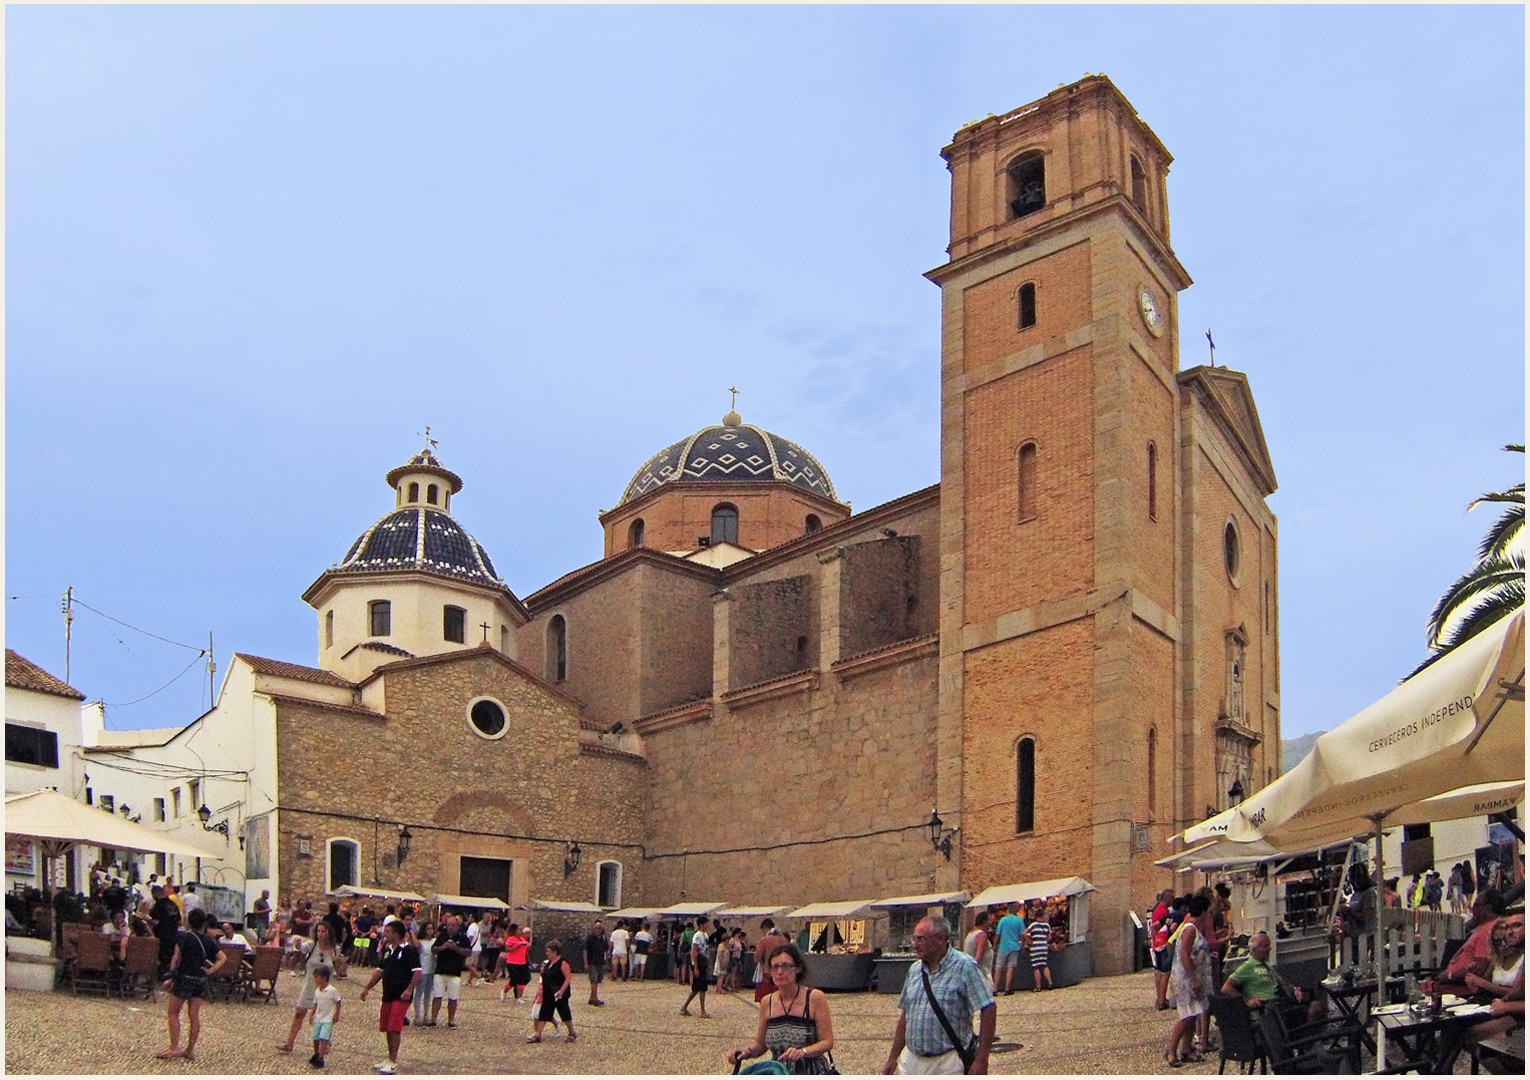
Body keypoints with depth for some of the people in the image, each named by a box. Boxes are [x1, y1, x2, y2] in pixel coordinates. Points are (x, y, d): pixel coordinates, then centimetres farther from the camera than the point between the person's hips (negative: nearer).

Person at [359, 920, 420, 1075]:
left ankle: (393, 1063, -4)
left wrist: (409, 989, -26)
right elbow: (380, 971, 23)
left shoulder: (410, 951, -10)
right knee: (387, 1029, 12)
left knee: (394, 1029, -10)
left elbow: (417, 973, -16)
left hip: (401, 997, -8)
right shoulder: (388, 951, 15)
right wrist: (367, 988, 20)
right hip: (388, 995, 8)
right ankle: (390, 1059, 23)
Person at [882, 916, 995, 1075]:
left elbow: (989, 1009, -12)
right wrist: (893, 1057, 14)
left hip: (948, 1064, -5)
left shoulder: (963, 966, -9)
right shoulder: (914, 969, 10)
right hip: (911, 1061, 6)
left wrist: (982, 1060, -15)